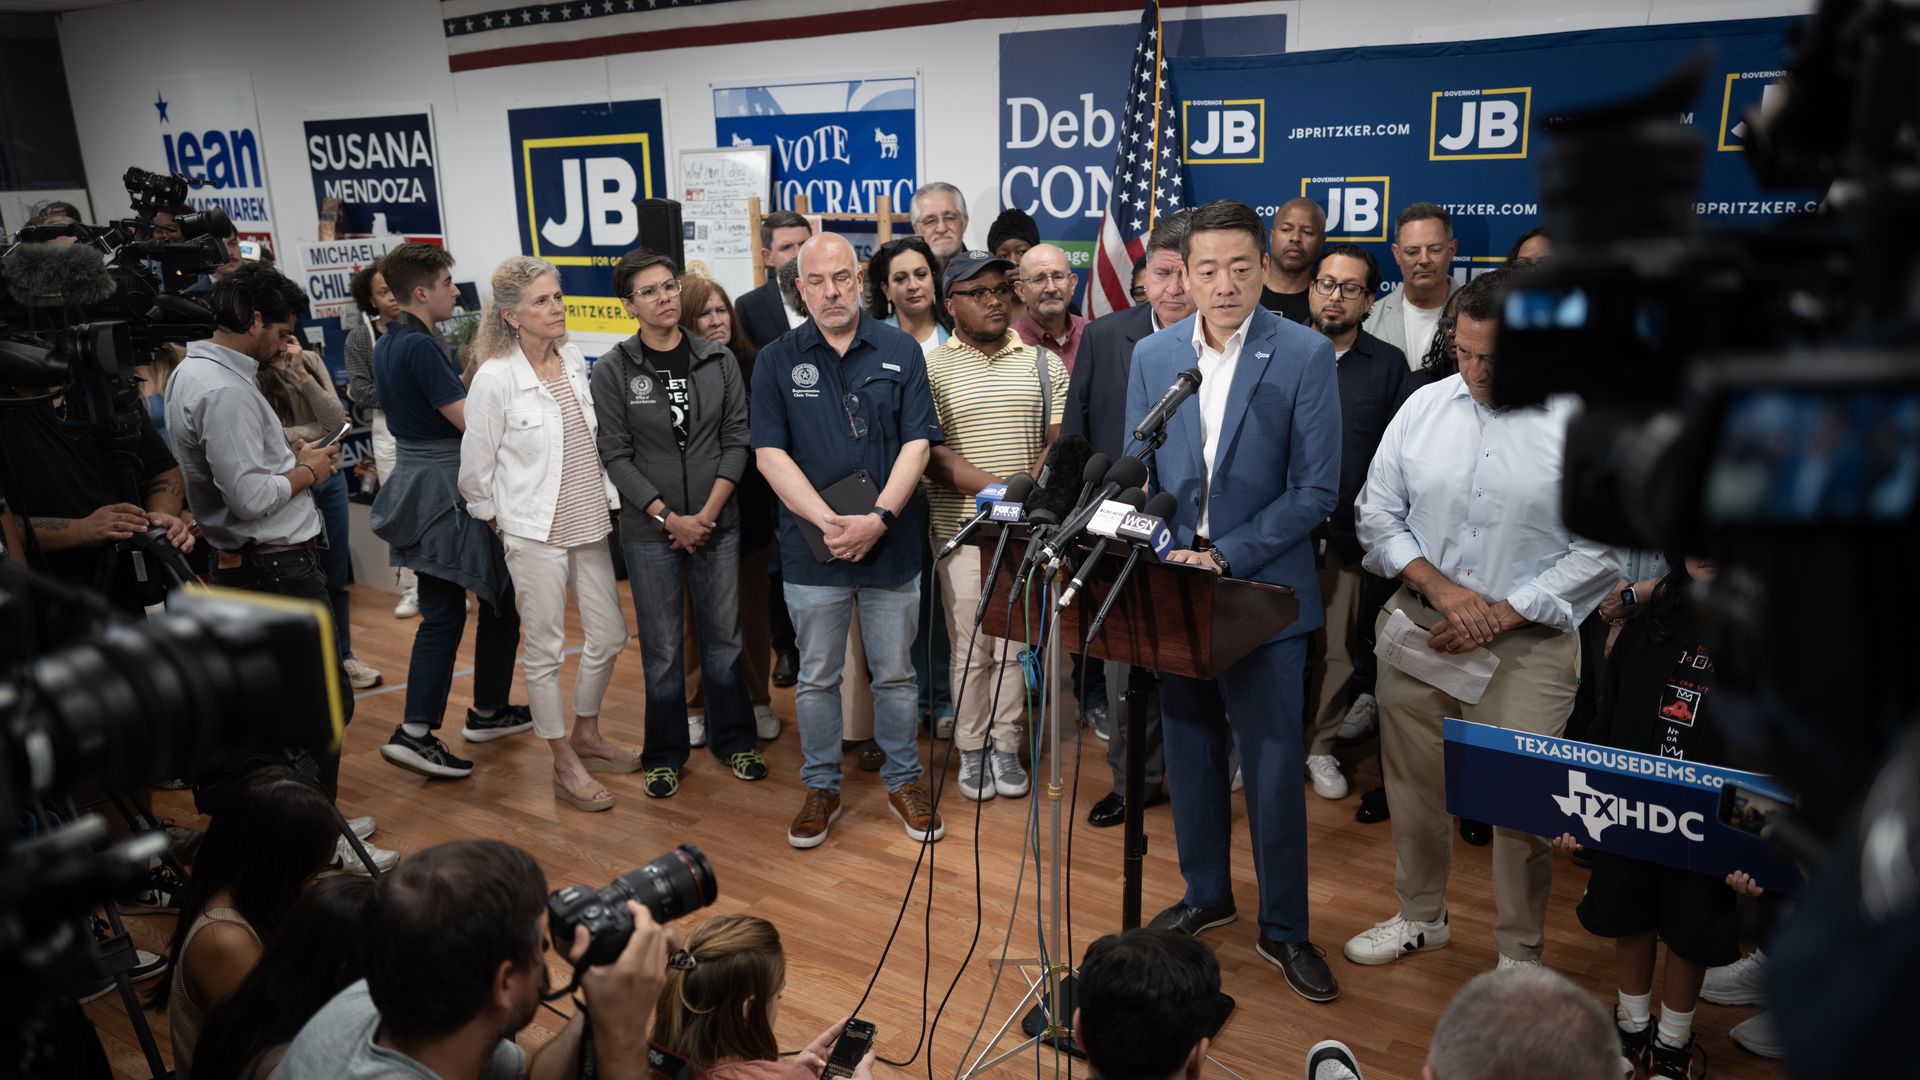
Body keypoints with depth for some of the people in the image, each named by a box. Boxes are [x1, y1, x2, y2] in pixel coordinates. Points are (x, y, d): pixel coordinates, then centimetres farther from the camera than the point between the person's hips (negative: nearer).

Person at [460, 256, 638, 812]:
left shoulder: (576, 361, 2)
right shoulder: (495, 378, -14)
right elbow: (475, 471, -7)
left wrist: (607, 499, 10)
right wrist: (505, 525, 0)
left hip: (588, 525, 6)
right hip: (535, 534, -6)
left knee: (609, 637, 13)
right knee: (546, 652, 6)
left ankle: (587, 735, 36)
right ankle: (565, 765, 20)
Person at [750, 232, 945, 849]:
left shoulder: (901, 352, 1)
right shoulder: (777, 362, 1)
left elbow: (917, 444, -4)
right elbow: (770, 455, -5)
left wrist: (878, 519, -16)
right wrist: (829, 522, -15)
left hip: (891, 546, 0)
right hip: (812, 548, 0)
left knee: (896, 675, 11)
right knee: (817, 678, 12)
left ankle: (903, 782, 28)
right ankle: (821, 787, 28)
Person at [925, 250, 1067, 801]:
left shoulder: (1044, 364, 8)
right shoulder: (931, 369, 0)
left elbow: (1062, 440, 2)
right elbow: (930, 454, -8)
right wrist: (997, 488, -18)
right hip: (962, 527, -2)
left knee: (1016, 643, 6)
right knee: (971, 648, 5)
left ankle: (1006, 747, 19)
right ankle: (971, 750, 19)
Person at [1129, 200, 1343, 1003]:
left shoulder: (1306, 356, -9)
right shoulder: (1152, 356, 3)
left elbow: (1315, 489, -10)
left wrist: (1225, 556, -16)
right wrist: (1164, 558, -9)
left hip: (1264, 590, -3)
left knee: (1273, 767, 5)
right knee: (1189, 752, 16)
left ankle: (1283, 928, 22)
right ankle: (1205, 893, 36)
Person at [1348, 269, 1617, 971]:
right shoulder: (1424, 406, 1)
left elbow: (1600, 550, -7)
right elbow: (1377, 514, 5)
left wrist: (1499, 614, -12)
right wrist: (1440, 587, -9)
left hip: (1526, 643, -3)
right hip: (1416, 626, 3)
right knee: (1413, 782, 14)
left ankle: (1520, 954, 23)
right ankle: (1420, 917, 37)